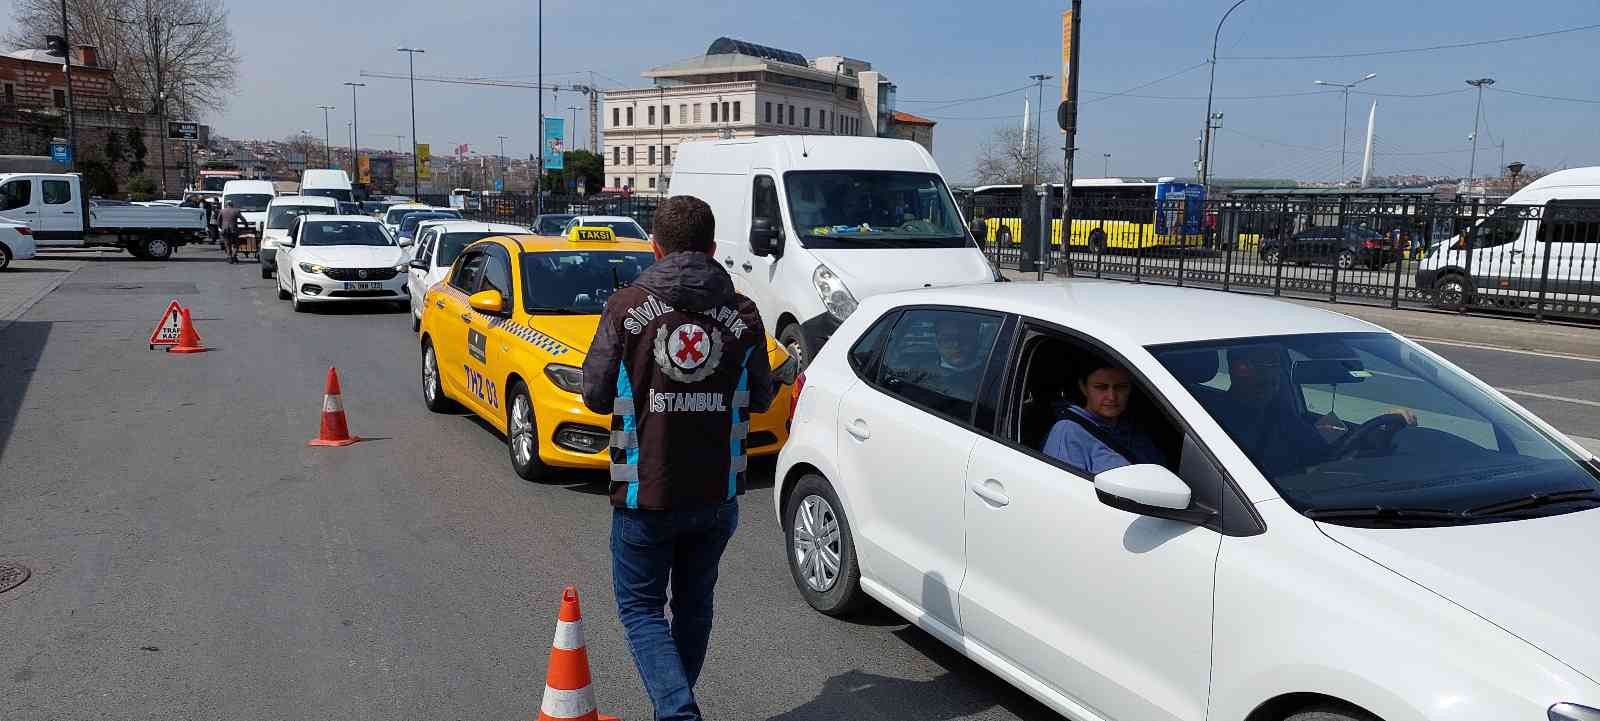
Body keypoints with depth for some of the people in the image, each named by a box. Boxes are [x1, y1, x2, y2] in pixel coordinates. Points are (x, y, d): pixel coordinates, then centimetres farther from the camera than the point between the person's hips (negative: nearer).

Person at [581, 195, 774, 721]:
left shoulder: (626, 307, -10)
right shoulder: (742, 314, -3)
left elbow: (595, 395, -5)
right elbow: (759, 398, 5)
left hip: (645, 494, -3)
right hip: (717, 496, 3)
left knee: (640, 606, 12)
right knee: (694, 603, 21)